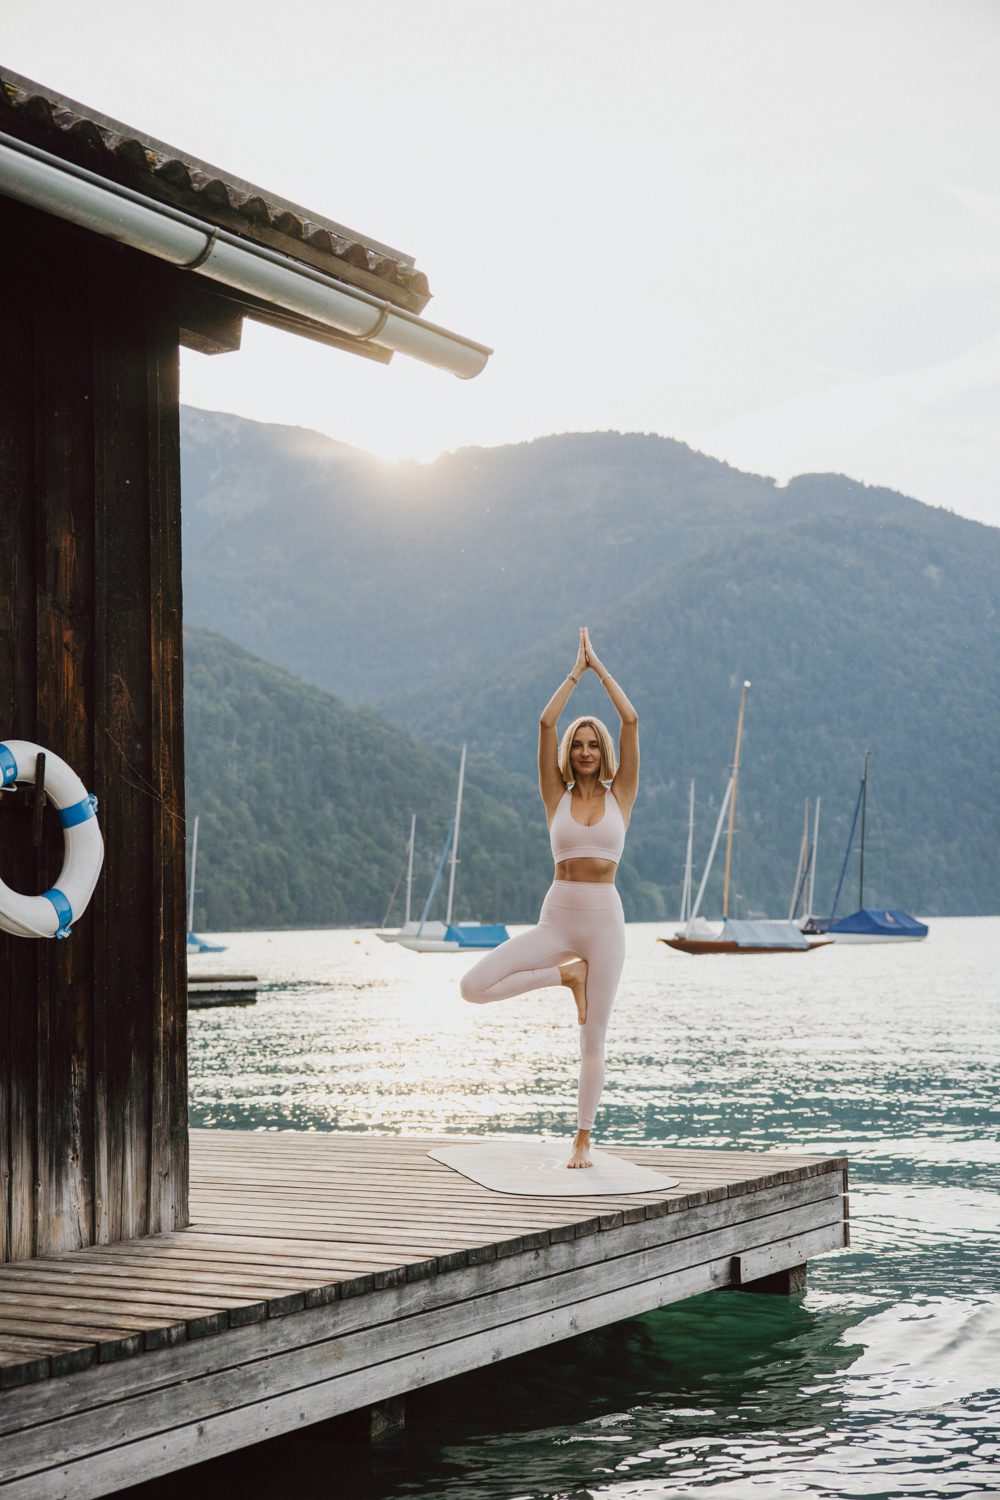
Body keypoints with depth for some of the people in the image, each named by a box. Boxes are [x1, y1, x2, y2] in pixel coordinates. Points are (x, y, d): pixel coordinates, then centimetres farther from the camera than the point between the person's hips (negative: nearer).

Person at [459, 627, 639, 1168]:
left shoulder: (620, 796, 6)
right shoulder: (557, 797, 6)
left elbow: (631, 722, -1)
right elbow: (545, 723, -1)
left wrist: (599, 666, 5)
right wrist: (575, 671, 4)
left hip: (604, 920, -1)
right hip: (556, 919, 1)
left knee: (593, 1039, 1)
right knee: (473, 987, -15)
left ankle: (582, 1141, 14)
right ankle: (566, 974, 3)